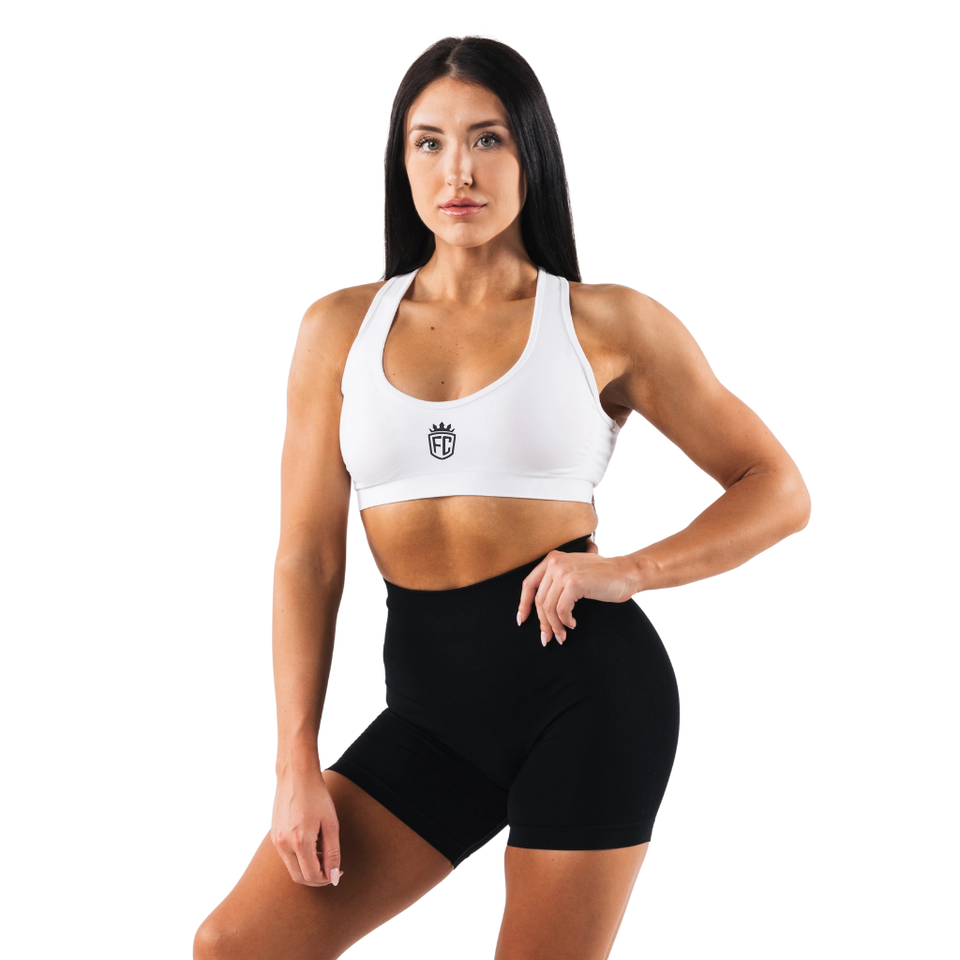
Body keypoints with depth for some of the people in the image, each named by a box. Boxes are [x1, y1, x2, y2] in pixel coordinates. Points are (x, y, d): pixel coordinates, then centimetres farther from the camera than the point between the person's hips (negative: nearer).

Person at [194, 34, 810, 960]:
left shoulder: (608, 325, 1)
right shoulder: (341, 328, 7)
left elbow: (779, 491, 5)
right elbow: (308, 557, 5)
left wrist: (628, 572, -11)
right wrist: (298, 766, -1)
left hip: (586, 681, -3)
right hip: (431, 702, 3)